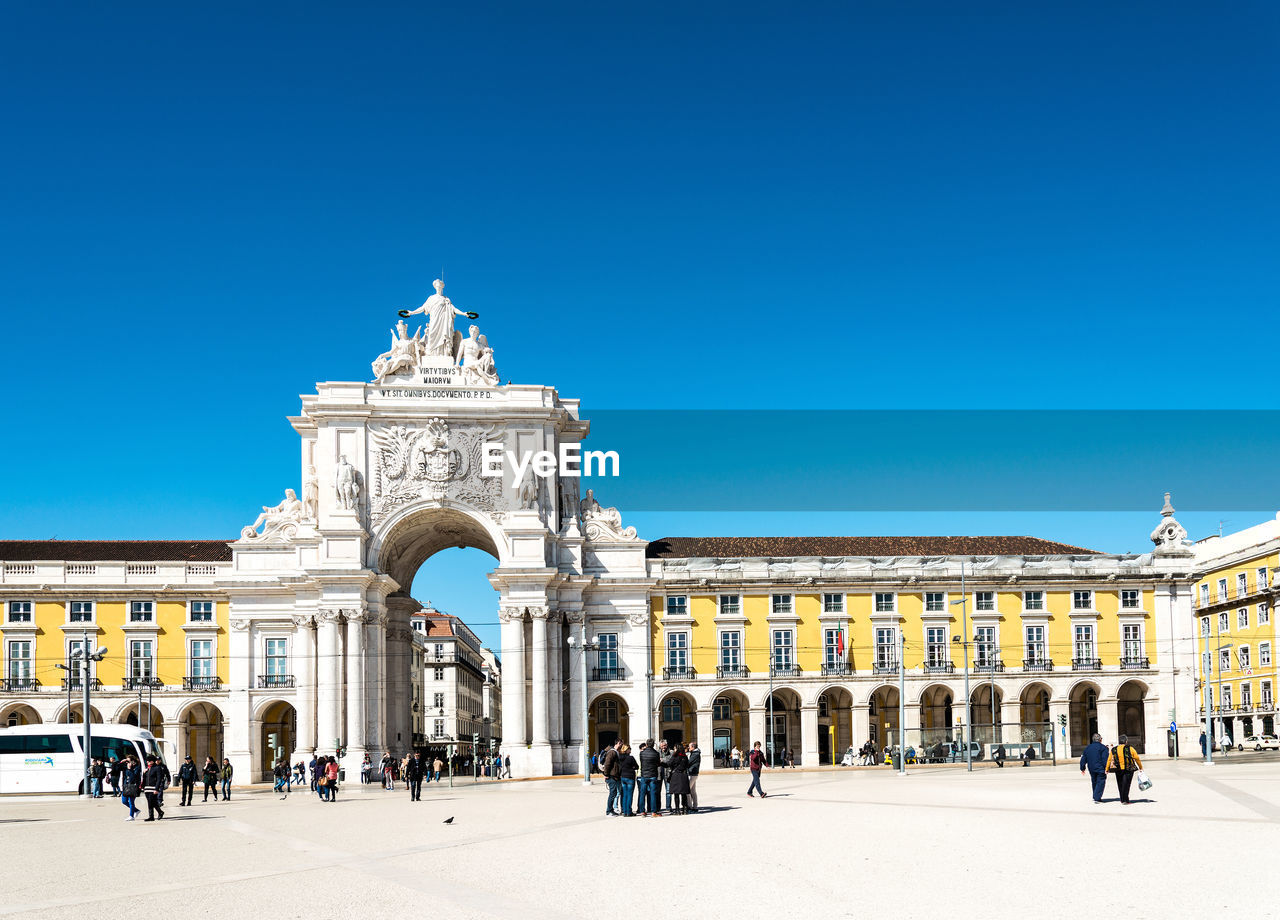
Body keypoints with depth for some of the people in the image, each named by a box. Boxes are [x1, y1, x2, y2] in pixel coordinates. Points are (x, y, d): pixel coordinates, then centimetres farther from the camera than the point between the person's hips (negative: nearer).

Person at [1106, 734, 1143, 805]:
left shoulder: (1114, 750, 6)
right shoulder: (1130, 749, -3)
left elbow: (1109, 760, 6)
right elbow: (1137, 759, 0)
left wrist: (1107, 769, 12)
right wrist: (1140, 767, 11)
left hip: (1118, 770, 3)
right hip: (1128, 770, -3)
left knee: (1120, 785, 14)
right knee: (1126, 784, 0)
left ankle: (1122, 800, 21)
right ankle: (1124, 800, -3)